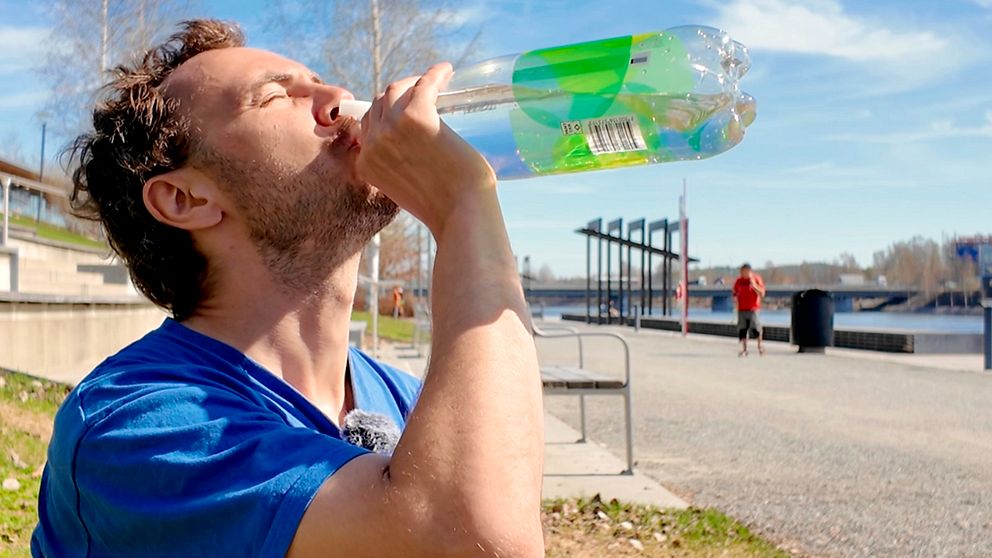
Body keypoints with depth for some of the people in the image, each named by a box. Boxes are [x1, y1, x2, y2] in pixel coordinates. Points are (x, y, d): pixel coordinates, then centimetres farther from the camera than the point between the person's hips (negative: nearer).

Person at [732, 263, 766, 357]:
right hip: (742, 309, 4)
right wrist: (735, 298, -3)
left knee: (756, 327, -13)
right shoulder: (739, 281, 9)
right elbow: (735, 293, 19)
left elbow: (762, 294, -5)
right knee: (742, 330, 3)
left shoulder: (756, 279, -1)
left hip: (753, 309, -4)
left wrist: (754, 285, -18)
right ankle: (744, 349, 13)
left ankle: (760, 345, 13)